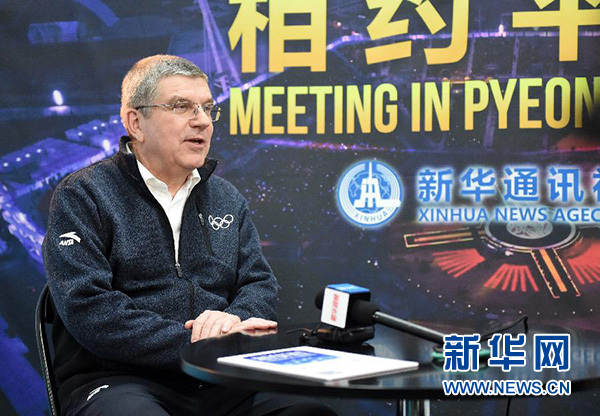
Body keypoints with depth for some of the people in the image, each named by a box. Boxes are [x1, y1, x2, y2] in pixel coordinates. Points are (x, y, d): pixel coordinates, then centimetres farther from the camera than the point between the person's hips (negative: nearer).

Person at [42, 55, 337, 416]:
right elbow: (87, 306, -11)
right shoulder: (82, 197, 0)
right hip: (118, 381, -5)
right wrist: (196, 345, -17)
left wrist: (234, 319, -11)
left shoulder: (226, 198, 19)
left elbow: (260, 284, 14)